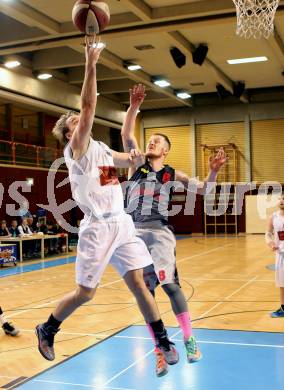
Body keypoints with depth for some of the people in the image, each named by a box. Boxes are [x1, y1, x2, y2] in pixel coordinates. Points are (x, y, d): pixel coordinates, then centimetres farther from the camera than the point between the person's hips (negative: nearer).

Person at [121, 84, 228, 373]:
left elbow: (203, 187, 11)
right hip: (134, 231, 1)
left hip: (159, 232, -1)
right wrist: (134, 106, -14)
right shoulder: (137, 165, 9)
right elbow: (126, 135, -3)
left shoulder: (172, 174, 10)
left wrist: (214, 171, -8)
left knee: (169, 284, -12)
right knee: (145, 289, 4)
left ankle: (189, 340, 3)